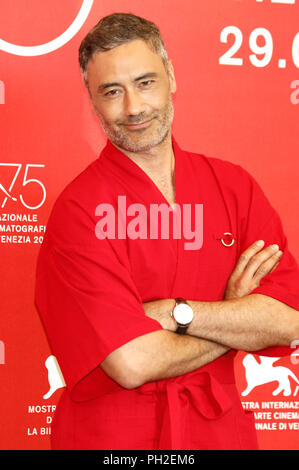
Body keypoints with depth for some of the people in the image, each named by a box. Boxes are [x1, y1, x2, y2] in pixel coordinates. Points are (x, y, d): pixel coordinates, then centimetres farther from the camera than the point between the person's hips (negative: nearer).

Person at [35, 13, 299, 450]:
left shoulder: (235, 186, -3)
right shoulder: (79, 209, -16)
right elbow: (132, 363, -23)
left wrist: (175, 312, -19)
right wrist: (236, 317, -11)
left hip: (220, 429, 4)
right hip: (111, 436, -4)